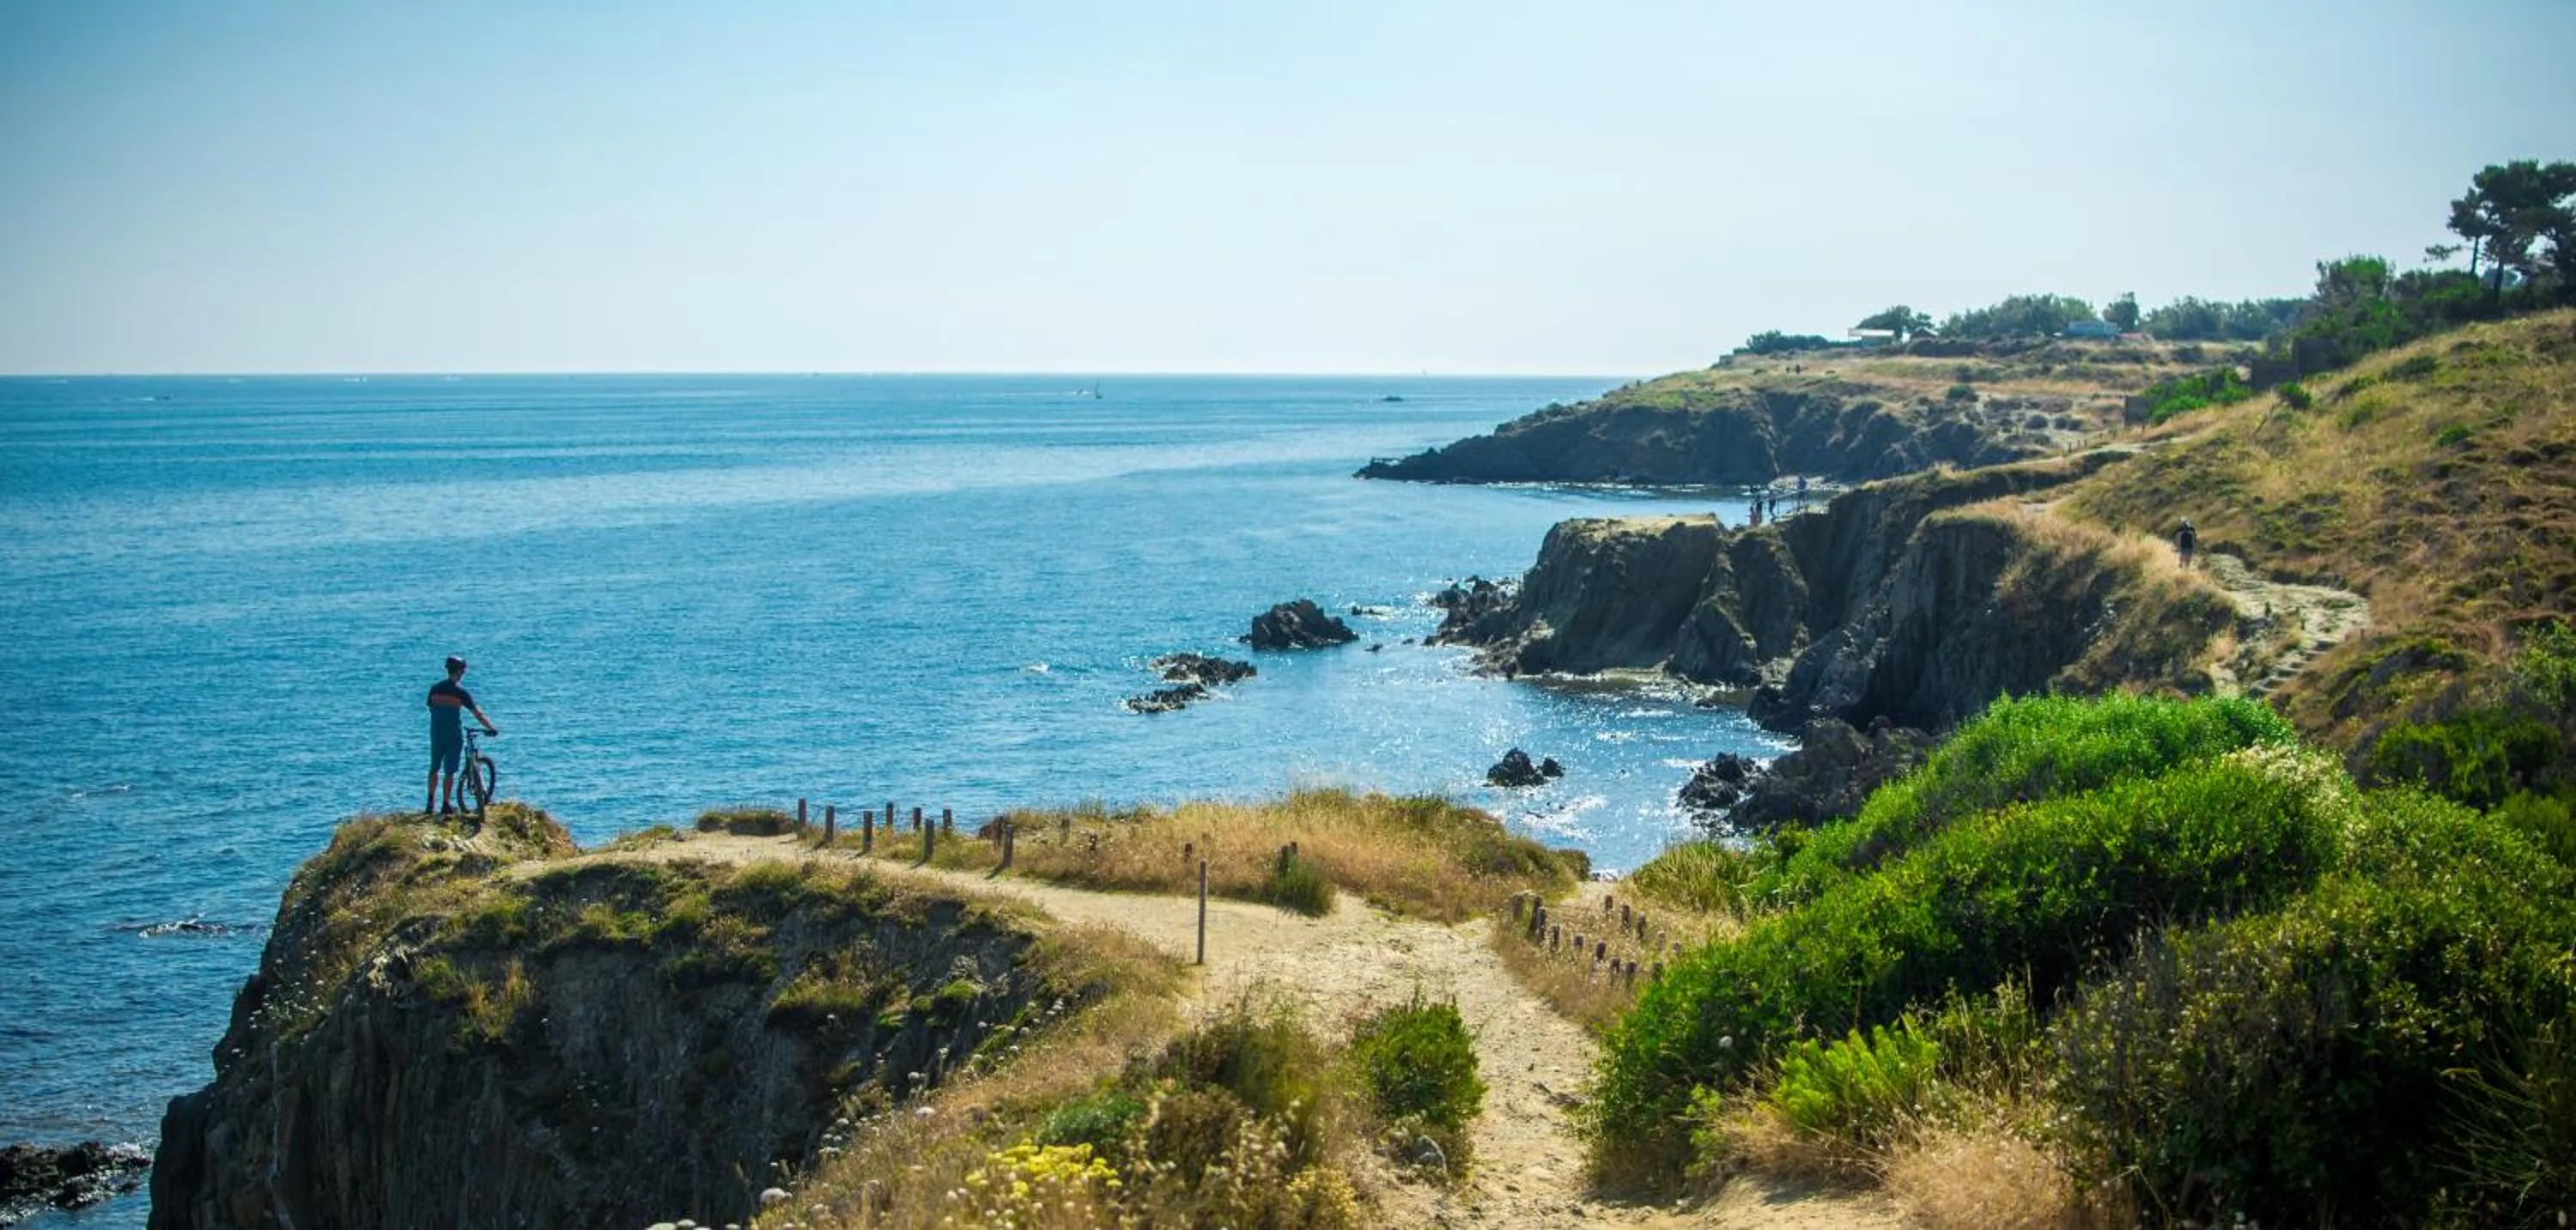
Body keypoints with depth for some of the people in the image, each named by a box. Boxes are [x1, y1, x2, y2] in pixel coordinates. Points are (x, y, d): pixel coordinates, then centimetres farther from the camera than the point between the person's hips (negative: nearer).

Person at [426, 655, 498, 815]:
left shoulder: (435, 688, 2)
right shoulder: (460, 691, -8)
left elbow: (431, 709, 12)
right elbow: (478, 714, -8)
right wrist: (491, 728, 1)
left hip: (436, 734, 4)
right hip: (454, 736, -4)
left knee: (434, 769, 18)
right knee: (449, 772, 2)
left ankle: (431, 802, 18)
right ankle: (446, 805, 4)